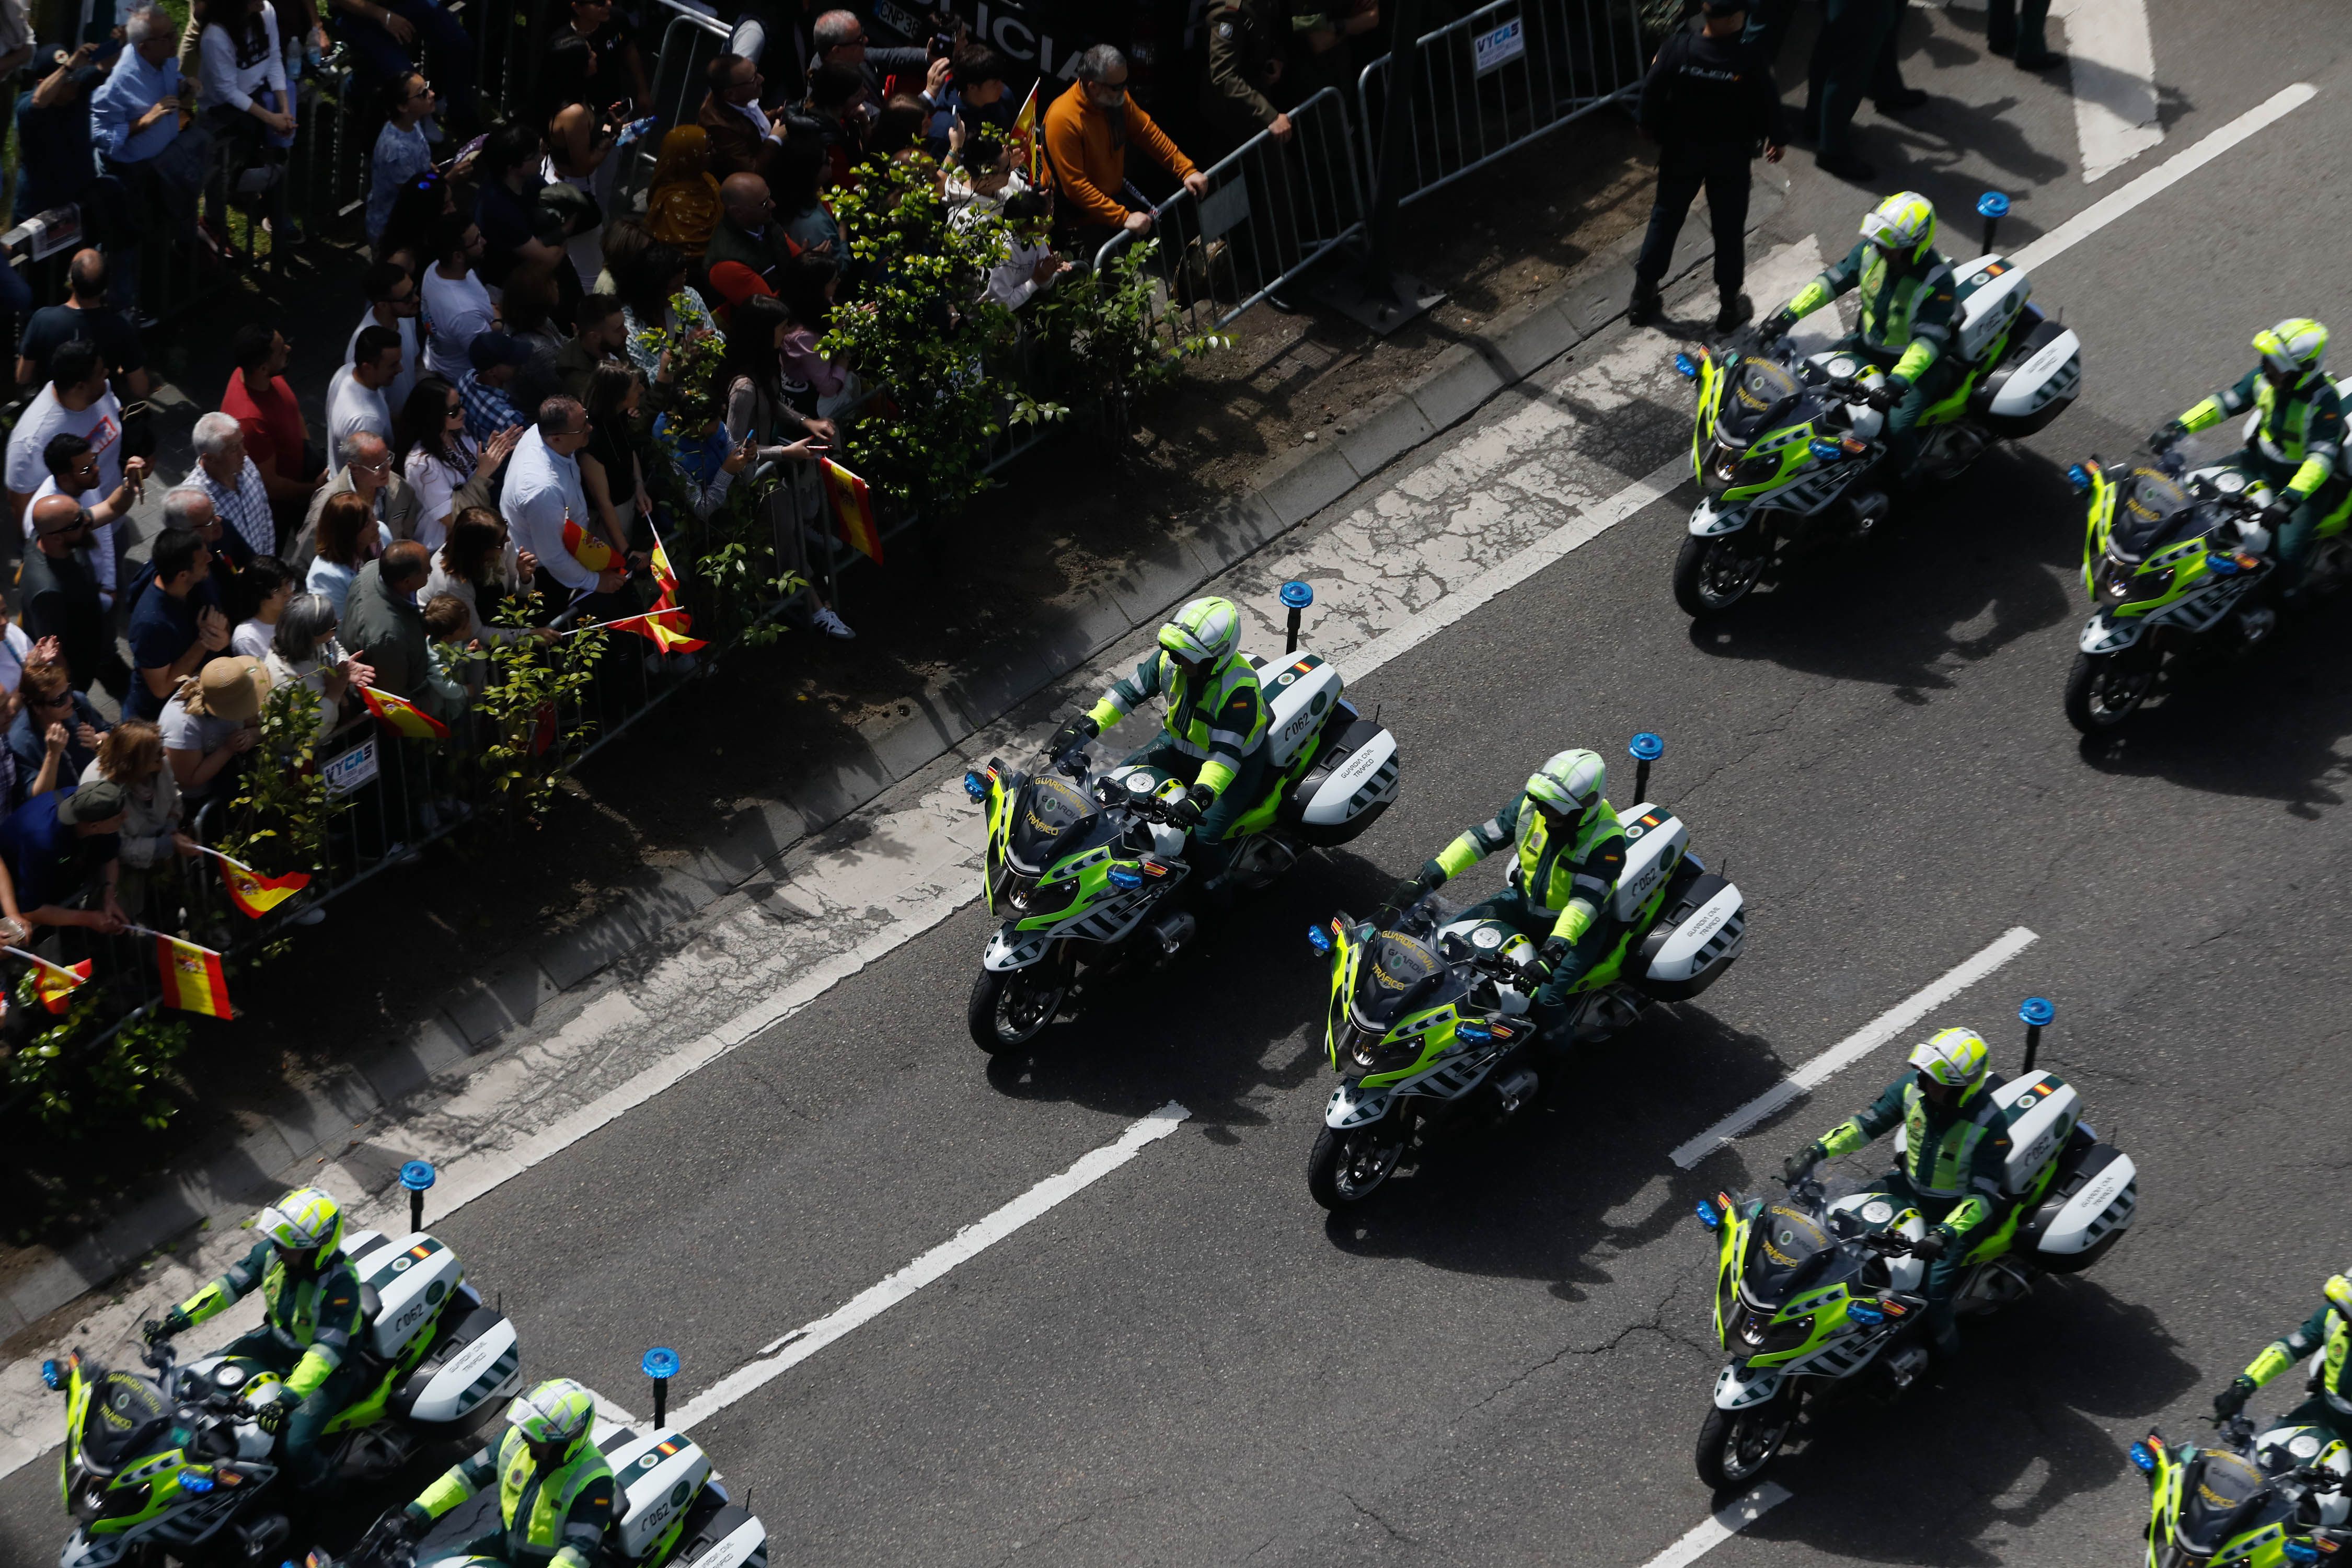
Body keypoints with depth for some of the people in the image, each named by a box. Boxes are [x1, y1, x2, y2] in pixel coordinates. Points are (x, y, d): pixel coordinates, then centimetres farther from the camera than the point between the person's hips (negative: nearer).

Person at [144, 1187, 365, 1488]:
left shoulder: (340, 1282, -34)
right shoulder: (272, 1251, -15)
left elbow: (328, 1349, -39)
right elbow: (231, 1285, -6)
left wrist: (289, 1397, -48)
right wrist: (178, 1318, -14)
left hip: (328, 1368, -7)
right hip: (280, 1338, 7)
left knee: (295, 1446, -24)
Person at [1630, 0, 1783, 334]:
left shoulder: (1678, 47, -21)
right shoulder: (1749, 62, -25)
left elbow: (1651, 91, -10)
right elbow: (1768, 105, -11)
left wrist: (1651, 128, 10)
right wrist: (1773, 141, 10)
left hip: (1681, 151, 2)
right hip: (1730, 156, -2)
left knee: (1665, 219, 19)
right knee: (1729, 229, 15)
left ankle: (1643, 297, 26)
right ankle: (1730, 304, 26)